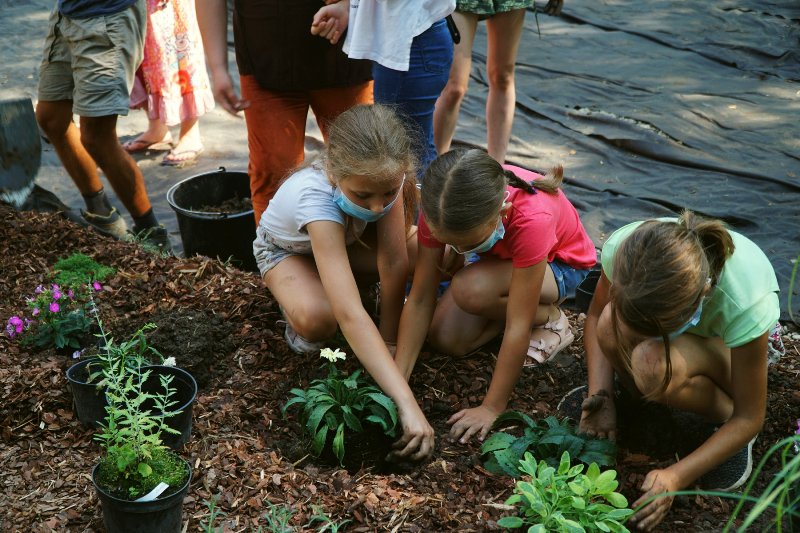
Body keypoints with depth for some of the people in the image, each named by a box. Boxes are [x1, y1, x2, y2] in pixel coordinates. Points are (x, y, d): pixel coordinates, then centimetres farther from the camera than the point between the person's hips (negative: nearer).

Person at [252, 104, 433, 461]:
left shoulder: (383, 176, -33)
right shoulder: (315, 199, -46)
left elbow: (394, 262, -26)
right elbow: (350, 316, -52)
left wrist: (388, 343, -24)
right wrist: (406, 404, -56)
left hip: (347, 238, 5)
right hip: (286, 248, -5)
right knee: (317, 318, -38)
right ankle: (295, 297, -2)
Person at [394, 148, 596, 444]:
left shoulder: (531, 219, -43)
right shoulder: (440, 210, -31)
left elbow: (517, 328, -37)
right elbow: (420, 300, -23)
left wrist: (491, 408, -32)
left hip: (561, 263, -4)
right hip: (500, 255, 5)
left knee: (470, 290, -33)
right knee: (445, 339, -14)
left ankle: (549, 318, -5)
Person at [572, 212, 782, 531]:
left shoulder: (744, 302, -40)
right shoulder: (623, 249, -34)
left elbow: (749, 419, -26)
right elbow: (597, 317, -11)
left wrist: (675, 477, -35)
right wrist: (600, 394, -26)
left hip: (731, 343, -3)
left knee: (653, 363, -37)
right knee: (613, 327, -34)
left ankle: (724, 414, -7)